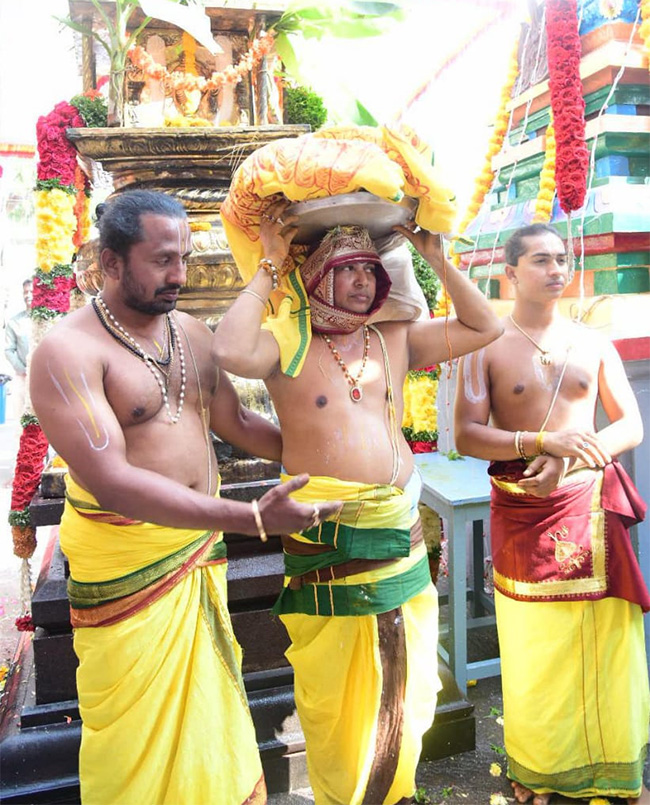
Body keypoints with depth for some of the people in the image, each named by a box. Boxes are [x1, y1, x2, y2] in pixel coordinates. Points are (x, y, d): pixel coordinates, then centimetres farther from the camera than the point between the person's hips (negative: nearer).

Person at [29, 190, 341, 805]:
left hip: (202, 547, 6)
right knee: (140, 735, 9)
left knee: (207, 714, 20)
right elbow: (112, 482, -26)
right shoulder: (67, 350, -17)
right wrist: (252, 518, -33)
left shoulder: (191, 332, 5)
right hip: (126, 561, -6)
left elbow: (235, 421, 14)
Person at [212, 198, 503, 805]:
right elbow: (230, 351, -29)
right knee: (334, 687, 12)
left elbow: (484, 327, 9)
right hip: (325, 543, -5)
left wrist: (437, 259, 3)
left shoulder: (395, 341, 7)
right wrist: (270, 268, -17)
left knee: (403, 681, 21)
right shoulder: (288, 348, -8)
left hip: (399, 533, 6)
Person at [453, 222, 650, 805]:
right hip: (522, 513, -2)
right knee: (533, 650, 6)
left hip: (591, 506, 3)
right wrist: (543, 441, -21)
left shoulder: (593, 342, 8)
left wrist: (572, 458, -12)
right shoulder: (486, 345, -1)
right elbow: (467, 434, -8)